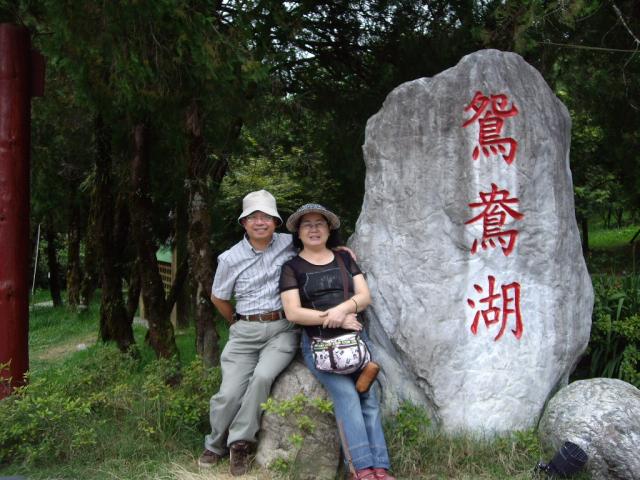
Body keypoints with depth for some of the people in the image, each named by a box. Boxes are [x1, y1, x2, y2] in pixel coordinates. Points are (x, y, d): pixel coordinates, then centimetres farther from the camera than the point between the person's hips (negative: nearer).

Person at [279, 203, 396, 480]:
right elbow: (293, 313, -6)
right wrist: (334, 320, -11)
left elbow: (364, 296, 7)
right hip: (318, 343, -3)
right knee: (346, 394, -20)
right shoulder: (292, 267, 4)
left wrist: (343, 308, -14)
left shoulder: (344, 259, 15)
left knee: (368, 397, -9)